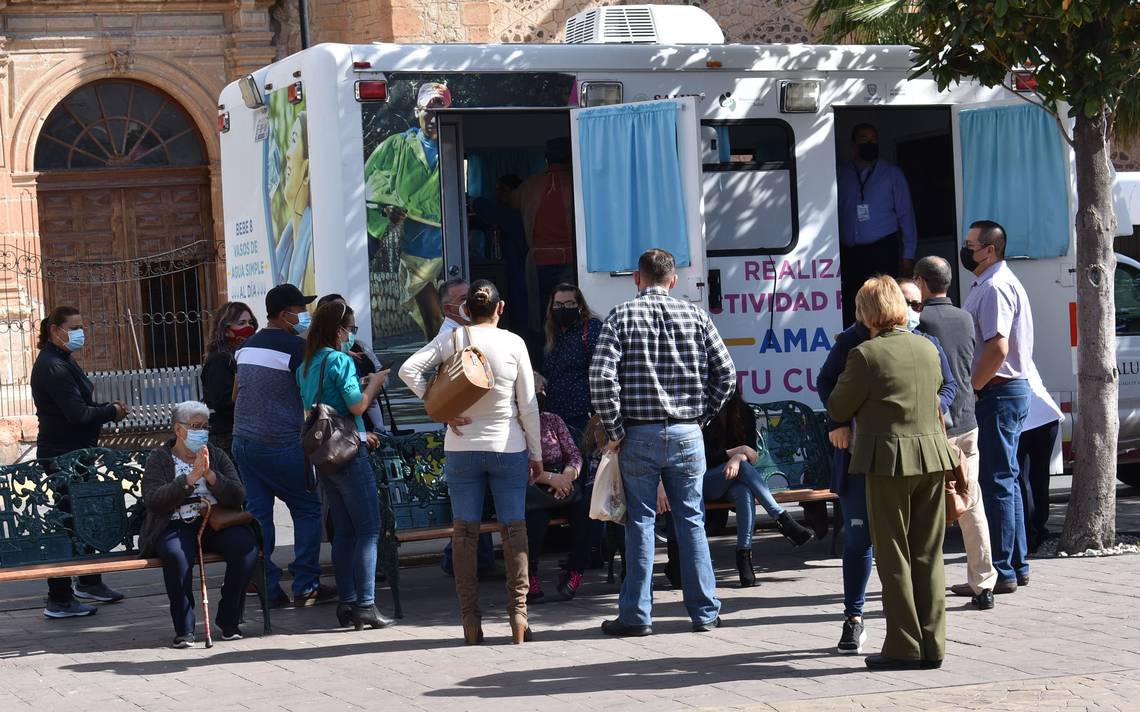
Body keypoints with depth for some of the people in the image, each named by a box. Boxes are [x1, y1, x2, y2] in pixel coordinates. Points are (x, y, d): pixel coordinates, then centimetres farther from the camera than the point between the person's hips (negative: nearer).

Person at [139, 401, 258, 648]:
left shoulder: (217, 455, 15)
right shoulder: (159, 459, 6)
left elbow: (238, 497, 2)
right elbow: (152, 501, -11)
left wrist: (210, 475, -14)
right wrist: (191, 477, -17)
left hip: (216, 524, 3)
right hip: (176, 526, -3)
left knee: (246, 546, -27)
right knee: (176, 554, -36)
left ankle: (229, 622, -12)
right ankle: (184, 630, -24)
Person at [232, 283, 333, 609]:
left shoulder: (247, 346, 13)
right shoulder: (296, 347, -11)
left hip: (243, 441, 7)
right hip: (281, 444, -7)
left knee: (258, 513, 6)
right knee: (307, 509, 3)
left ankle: (268, 588, 5)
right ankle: (306, 586, 0)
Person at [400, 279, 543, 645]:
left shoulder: (450, 339, -1)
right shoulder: (513, 343, -3)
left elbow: (409, 370, -10)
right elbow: (528, 405, -2)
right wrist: (536, 454, 6)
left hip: (461, 447, 1)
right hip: (508, 447, -1)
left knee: (465, 531, 5)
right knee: (514, 527, 5)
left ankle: (470, 620, 5)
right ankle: (518, 614, 1)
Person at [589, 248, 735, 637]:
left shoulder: (621, 316, -2)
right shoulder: (694, 315, 4)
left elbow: (601, 378, -12)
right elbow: (726, 373, 2)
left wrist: (615, 430, -4)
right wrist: (703, 414, 13)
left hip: (638, 435, -2)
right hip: (687, 434, 2)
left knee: (640, 521, 5)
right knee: (691, 521, 9)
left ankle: (636, 615, 6)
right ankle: (704, 612, 12)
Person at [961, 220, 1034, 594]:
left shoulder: (995, 288, -16)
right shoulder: (989, 284, 17)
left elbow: (998, 348, -25)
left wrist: (970, 388, -17)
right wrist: (973, 388, 18)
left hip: (997, 393, -11)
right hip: (1006, 392, 11)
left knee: (997, 482, -7)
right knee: (1005, 481, 15)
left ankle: (1002, 571, -5)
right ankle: (1017, 566, 21)